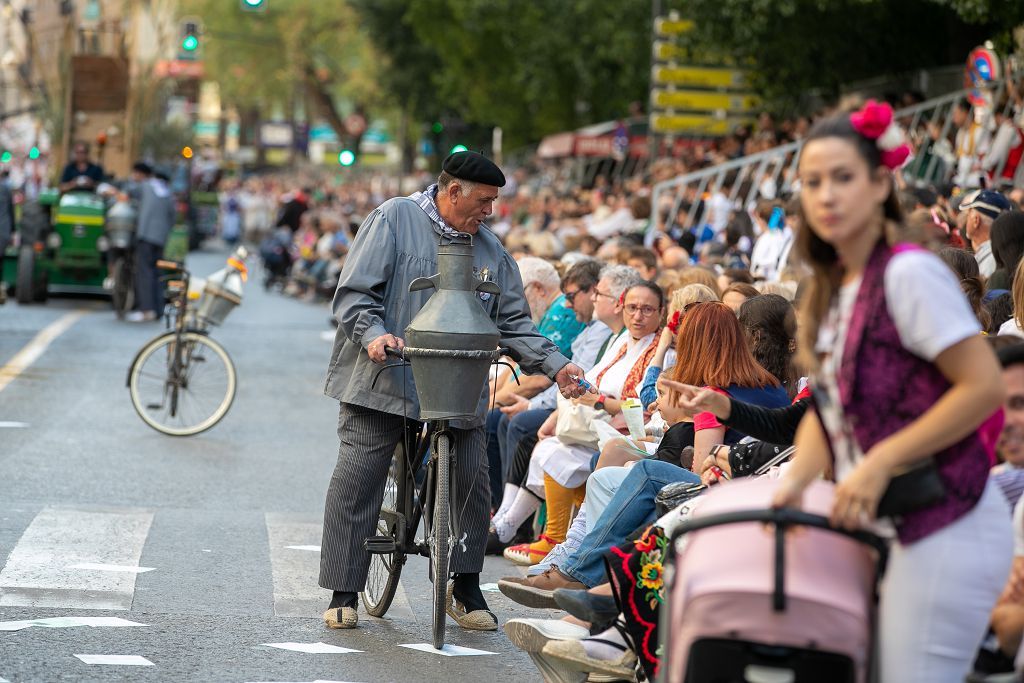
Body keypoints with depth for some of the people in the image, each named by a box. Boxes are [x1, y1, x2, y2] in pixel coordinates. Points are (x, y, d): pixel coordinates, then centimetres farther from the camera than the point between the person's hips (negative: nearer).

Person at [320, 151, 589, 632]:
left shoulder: (489, 249, 13)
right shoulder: (394, 219, -1)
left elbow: (514, 322, 15)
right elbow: (354, 293, -6)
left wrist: (555, 366, 2)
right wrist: (374, 334, -24)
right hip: (381, 380, -4)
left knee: (472, 481, -2)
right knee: (356, 479, -6)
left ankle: (465, 588, 16)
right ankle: (343, 594, 4)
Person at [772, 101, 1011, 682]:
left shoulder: (909, 273, -14)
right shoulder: (832, 289, 13)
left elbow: (984, 387, -19)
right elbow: (827, 407, 17)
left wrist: (881, 463, -18)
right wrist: (796, 481, -1)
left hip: (947, 529, -9)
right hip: (888, 527, 9)